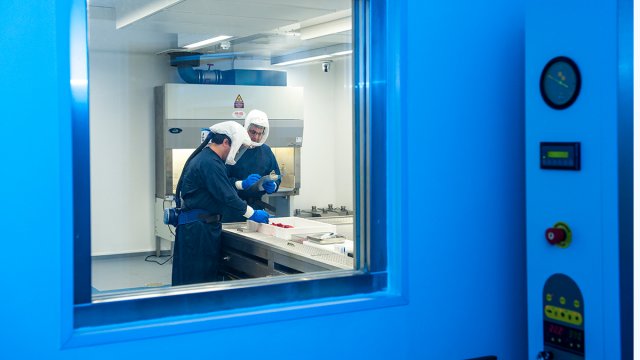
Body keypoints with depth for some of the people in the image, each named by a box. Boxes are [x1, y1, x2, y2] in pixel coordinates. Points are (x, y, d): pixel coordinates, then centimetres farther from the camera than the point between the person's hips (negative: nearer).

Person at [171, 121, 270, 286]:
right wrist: (253, 214, -14)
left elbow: (221, 186, 26)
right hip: (198, 226, -10)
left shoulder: (204, 157, 14)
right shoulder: (210, 163, -19)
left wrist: (242, 184, 14)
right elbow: (227, 197, -21)